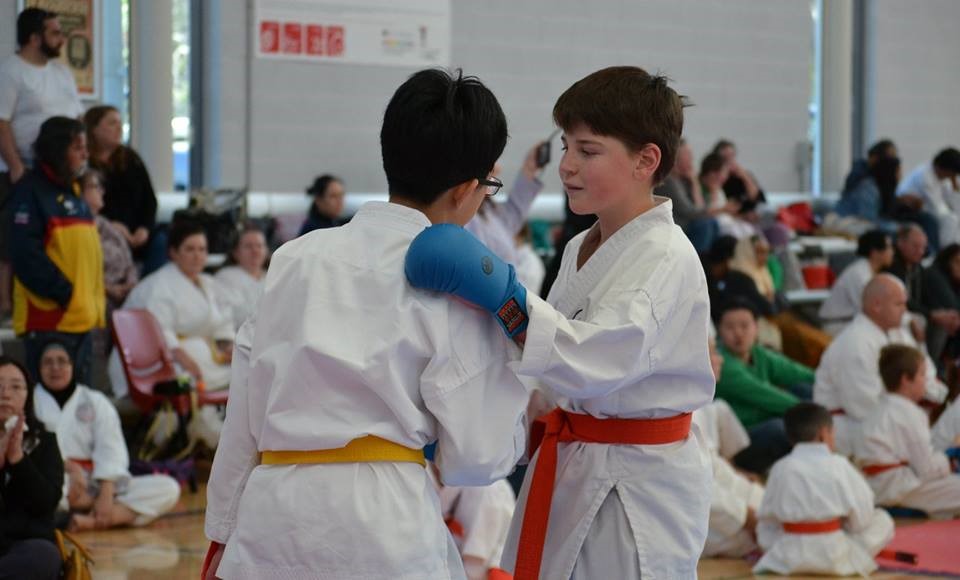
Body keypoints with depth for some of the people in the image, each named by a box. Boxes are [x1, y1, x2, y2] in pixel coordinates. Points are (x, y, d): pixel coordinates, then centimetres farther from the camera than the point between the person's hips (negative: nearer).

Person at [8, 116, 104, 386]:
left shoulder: (72, 191, 18)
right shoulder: (31, 191, -9)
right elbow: (27, 254, -17)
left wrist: (97, 296, 11)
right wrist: (64, 293, -17)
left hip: (83, 317, 9)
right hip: (50, 319, -9)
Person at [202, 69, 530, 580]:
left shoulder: (296, 257, 10)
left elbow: (243, 416, 12)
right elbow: (477, 456, -1)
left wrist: (223, 534, 21)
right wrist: (526, 419, 20)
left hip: (267, 518, 5)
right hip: (386, 529, -5)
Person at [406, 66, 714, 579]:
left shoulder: (666, 259, -17)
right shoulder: (581, 249, 11)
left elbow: (602, 357, -33)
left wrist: (504, 299, -45)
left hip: (638, 489, -8)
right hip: (571, 477, 8)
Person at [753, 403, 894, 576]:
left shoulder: (780, 468, 0)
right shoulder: (838, 465, -7)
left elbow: (767, 518, 4)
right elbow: (861, 517, -2)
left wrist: (769, 545, 16)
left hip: (788, 556, 3)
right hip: (833, 556, -3)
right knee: (883, 521, 13)